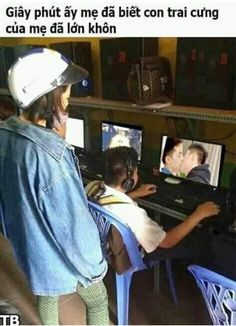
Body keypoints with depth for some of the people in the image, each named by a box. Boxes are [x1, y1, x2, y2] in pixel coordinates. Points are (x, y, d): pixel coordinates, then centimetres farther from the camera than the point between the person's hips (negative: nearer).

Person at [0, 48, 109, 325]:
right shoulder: (48, 153, -37)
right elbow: (73, 222, -28)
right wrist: (93, 264, -11)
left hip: (27, 245, 8)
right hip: (59, 252, -7)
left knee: (46, 295, 32)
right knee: (98, 301, 20)